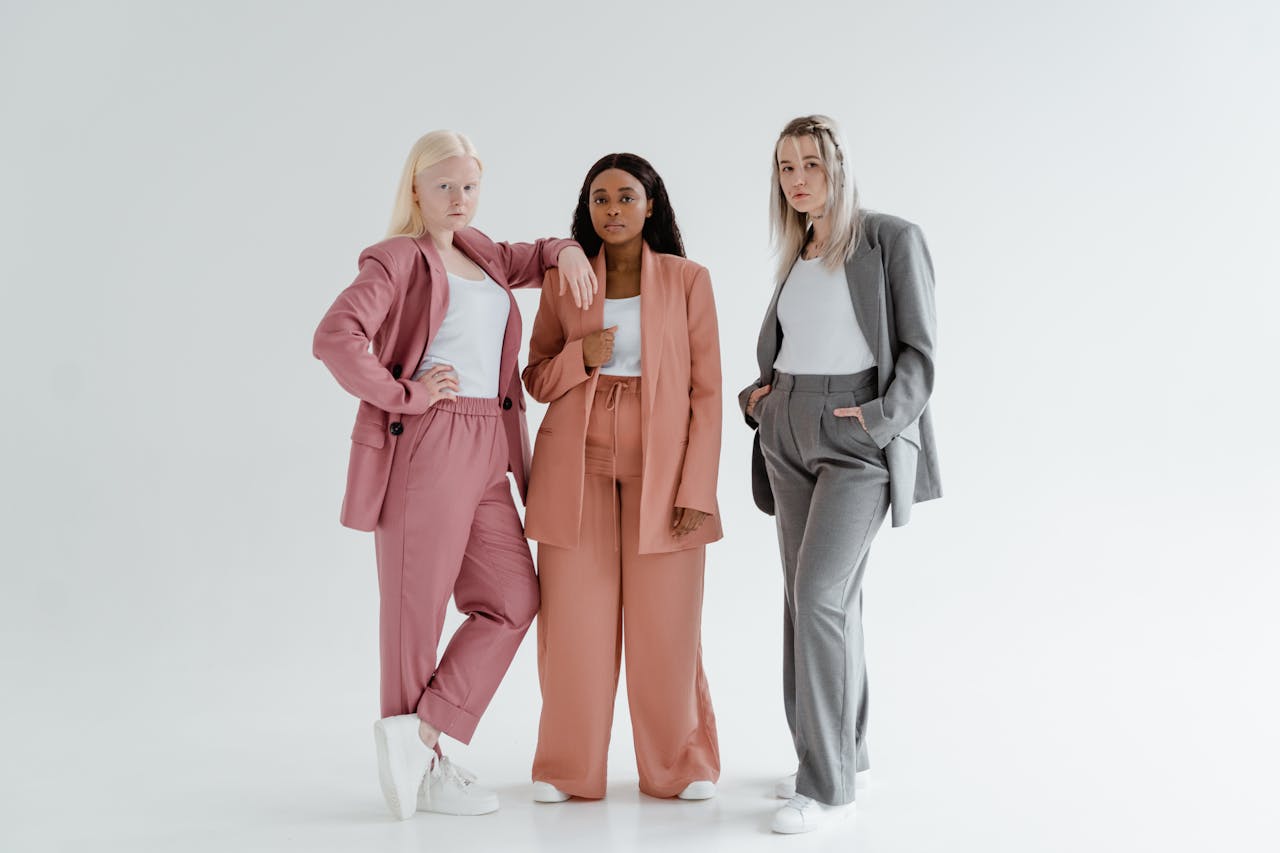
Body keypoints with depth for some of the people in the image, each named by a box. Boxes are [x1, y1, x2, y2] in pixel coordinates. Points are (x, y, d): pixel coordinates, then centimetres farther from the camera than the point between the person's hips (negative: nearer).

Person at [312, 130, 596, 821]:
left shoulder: (478, 252, 18)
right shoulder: (397, 258, -5)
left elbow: (529, 260, 37)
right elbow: (336, 337, -19)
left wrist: (565, 251, 15)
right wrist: (405, 394, -14)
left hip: (484, 453, 8)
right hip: (424, 447, -8)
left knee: (513, 598, 5)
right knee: (418, 604, 1)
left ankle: (419, 736, 9)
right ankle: (424, 764, 13)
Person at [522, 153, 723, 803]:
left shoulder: (688, 281, 1)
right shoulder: (562, 281, 6)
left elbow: (706, 391, -1)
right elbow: (537, 380, 11)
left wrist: (697, 489, -8)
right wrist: (582, 356, -11)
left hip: (662, 469, -1)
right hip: (576, 465, 2)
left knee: (665, 625, 1)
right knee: (575, 622, 2)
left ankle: (680, 765, 20)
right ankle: (569, 768, 18)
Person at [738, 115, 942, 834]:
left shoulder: (891, 240, -4)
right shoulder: (797, 255, 15)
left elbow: (918, 350, -7)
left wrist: (882, 418, -19)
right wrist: (757, 394, 7)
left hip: (857, 435, -7)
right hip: (789, 434, 7)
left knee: (820, 594, -15)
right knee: (820, 596, 10)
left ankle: (827, 783, -8)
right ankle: (847, 753, 23)